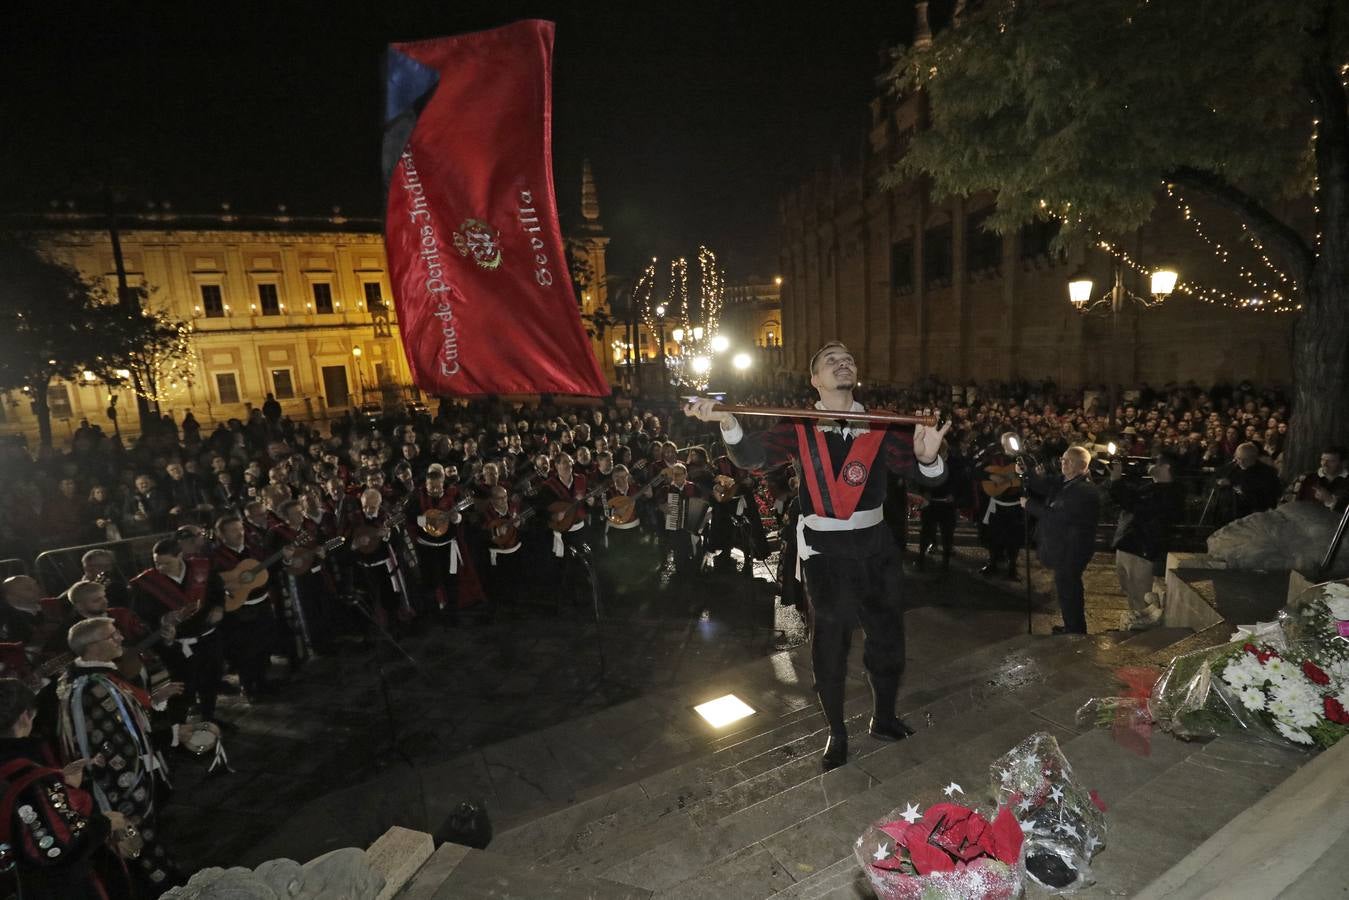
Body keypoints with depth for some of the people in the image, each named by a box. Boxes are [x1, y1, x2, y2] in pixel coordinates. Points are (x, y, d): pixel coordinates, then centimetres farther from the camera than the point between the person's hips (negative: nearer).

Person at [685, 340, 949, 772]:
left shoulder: (882, 427, -2)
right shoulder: (799, 427, -4)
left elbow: (922, 474, -8)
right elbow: (754, 457, -16)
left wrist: (927, 456, -33)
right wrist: (729, 424, -37)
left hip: (875, 544, 2)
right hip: (823, 547, -2)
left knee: (888, 634, 15)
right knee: (829, 642, 12)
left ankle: (885, 718, 42)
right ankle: (836, 735, 32)